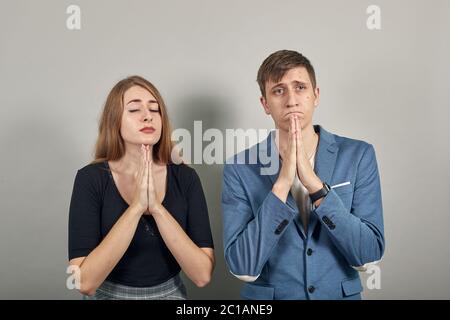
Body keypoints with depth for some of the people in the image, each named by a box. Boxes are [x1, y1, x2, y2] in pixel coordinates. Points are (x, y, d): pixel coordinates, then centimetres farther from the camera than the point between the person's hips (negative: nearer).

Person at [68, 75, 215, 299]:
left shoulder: (185, 178, -10)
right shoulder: (91, 178, -15)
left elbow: (203, 275, -16)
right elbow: (85, 282, -22)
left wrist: (156, 207, -25)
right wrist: (136, 206, -28)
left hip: (171, 293, 2)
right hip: (108, 295, -1)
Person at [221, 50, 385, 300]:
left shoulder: (358, 156, -9)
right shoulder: (240, 169, -13)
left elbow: (368, 254, -14)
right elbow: (242, 268, -19)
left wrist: (315, 184, -25)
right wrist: (282, 183, -27)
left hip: (340, 294, 2)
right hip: (267, 296, -1)